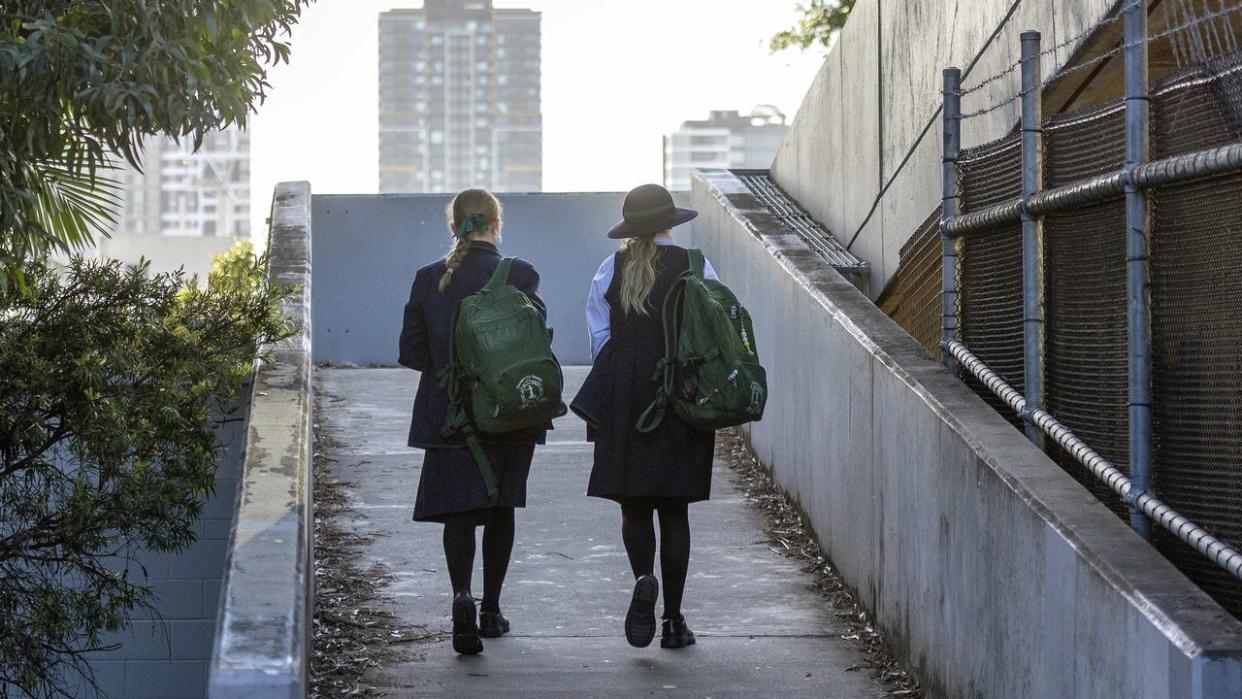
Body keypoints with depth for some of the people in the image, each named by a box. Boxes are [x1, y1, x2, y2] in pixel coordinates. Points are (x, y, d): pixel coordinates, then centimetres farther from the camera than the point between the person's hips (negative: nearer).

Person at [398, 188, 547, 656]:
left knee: (458, 508, 2)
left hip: (449, 415, 0)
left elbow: (411, 352, -2)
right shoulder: (520, 275, -9)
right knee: (500, 507, 15)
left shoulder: (429, 279, -4)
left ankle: (462, 595, -22)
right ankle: (491, 610, 22)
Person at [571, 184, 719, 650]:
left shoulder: (611, 270, 2)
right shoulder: (695, 268, -2)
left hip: (623, 400, 1)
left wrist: (613, 389, 9)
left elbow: (600, 336, 0)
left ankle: (643, 578, -21)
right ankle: (673, 619, 7)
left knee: (633, 503, 8)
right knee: (674, 508, 6)